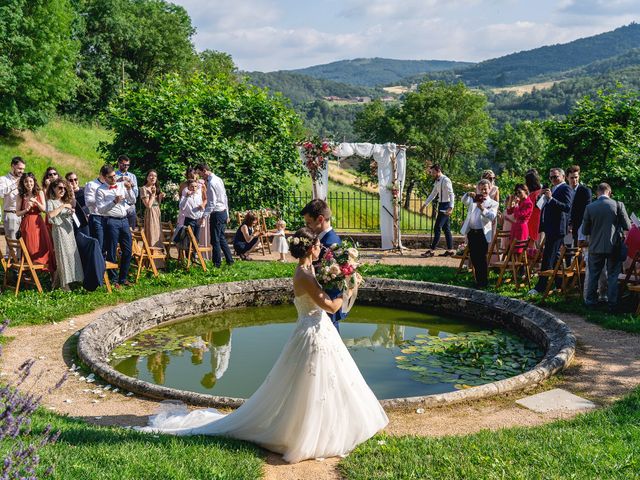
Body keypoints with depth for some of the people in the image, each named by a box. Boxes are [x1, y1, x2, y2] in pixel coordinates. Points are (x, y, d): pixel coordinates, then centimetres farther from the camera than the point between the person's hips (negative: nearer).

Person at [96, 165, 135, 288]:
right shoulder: (101, 190, -2)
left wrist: (129, 190, -5)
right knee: (112, 252, 1)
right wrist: (114, 202, -18)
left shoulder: (122, 185, 11)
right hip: (111, 221, -5)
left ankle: (123, 278, 20)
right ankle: (113, 279, 12)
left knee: (127, 250, 8)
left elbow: (133, 201, 11)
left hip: (124, 220, 5)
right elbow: (100, 209, -8)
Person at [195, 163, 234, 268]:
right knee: (222, 238, 17)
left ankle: (217, 263, 3)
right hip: (223, 212, 9)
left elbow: (212, 203, -22)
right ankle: (229, 260, 21)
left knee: (215, 240, -2)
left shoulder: (211, 183, -17)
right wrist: (227, 215, 21)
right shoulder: (218, 179, 12)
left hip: (216, 213, -9)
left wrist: (204, 216, -24)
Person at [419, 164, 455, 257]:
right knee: (446, 229, 11)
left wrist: (451, 207, -33)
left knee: (437, 228, -8)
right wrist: (424, 205, 22)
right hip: (441, 205, 9)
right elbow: (433, 194, 23)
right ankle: (450, 250, 15)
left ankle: (431, 250, -6)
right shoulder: (437, 181, 13)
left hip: (445, 206, -9)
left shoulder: (446, 180, -16)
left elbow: (451, 195, -22)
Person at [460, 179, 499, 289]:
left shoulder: (493, 203, 2)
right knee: (474, 257, 9)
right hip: (471, 232, 5)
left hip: (483, 234, -4)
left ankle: (484, 282, 6)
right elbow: (464, 201, -1)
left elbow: (492, 216, -14)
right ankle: (478, 280, 21)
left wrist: (483, 209, -31)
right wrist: (468, 194, -21)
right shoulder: (473, 200, 16)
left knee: (482, 258, -3)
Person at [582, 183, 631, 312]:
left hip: (595, 247, 1)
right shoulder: (618, 205, -9)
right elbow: (627, 226, -5)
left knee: (593, 275, 15)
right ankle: (612, 304, 9)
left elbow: (585, 231, -1)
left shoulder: (589, 207, -6)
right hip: (614, 247, -1)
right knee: (613, 276, 8)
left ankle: (591, 301, 20)